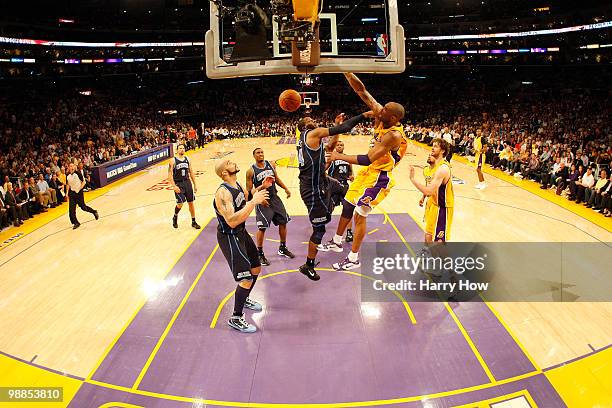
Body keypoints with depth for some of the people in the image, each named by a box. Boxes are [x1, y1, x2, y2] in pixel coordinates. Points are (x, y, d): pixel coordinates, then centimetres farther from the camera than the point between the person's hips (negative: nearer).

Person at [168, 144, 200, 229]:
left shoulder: (187, 159, 6)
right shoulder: (173, 160, -7)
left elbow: (191, 172, 12)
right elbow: (170, 174, -10)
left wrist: (195, 184, 10)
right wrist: (174, 186, -19)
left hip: (187, 183, 4)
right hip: (178, 184, -4)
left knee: (191, 203, 7)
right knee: (180, 204, -11)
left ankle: (193, 222, 18)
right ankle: (175, 217, 19)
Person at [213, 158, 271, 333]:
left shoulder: (237, 185, 1)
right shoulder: (223, 193, -27)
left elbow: (245, 197, 24)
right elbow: (232, 221, -36)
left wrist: (261, 187, 9)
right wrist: (254, 202, -36)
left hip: (242, 233, 9)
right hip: (229, 238, -9)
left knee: (256, 269, 21)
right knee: (246, 278, -9)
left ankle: (244, 299, 45)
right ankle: (236, 318, 8)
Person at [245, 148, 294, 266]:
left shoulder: (271, 165, 3)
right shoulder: (251, 171, -10)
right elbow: (249, 190, -7)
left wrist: (285, 189, 7)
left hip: (275, 198, 5)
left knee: (283, 222, 9)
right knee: (262, 228, -5)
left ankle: (282, 248, 28)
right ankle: (260, 254, 10)